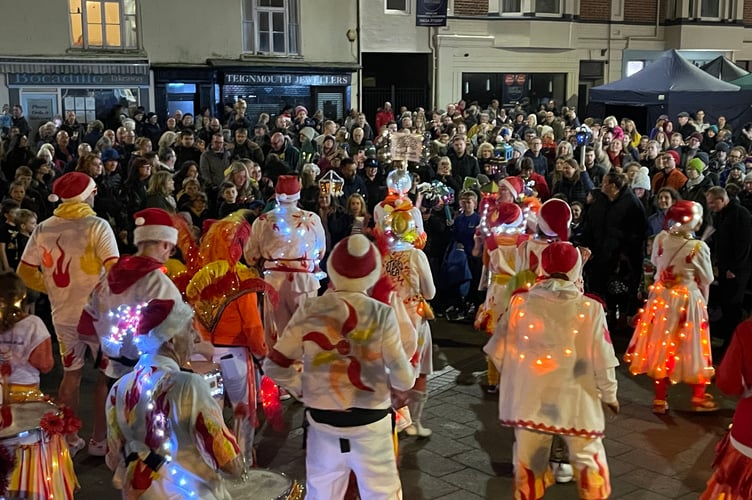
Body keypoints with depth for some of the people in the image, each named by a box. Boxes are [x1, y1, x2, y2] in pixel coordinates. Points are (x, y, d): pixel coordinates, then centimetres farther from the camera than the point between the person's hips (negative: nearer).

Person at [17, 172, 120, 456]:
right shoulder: (97, 225, -14)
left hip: (62, 314, 4)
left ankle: (69, 439, 24)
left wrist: (51, 288, 16)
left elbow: (25, 271, 6)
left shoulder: (43, 229, 1)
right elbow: (114, 270, -22)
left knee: (71, 375, 18)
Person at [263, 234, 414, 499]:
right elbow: (403, 379, -12)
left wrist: (303, 389, 10)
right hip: (370, 421, -2)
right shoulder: (381, 314, -15)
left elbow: (274, 366, -4)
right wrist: (406, 376, 10)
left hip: (322, 419, 2)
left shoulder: (309, 311, -9)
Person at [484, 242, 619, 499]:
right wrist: (609, 394, 9)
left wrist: (514, 375, 19)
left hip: (530, 400, 2)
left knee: (528, 461, 17)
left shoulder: (521, 303, -8)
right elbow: (602, 358, -7)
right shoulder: (590, 308, -13)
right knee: (589, 459, 17)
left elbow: (499, 351, 0)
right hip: (576, 400, -1)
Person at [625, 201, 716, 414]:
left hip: (661, 298, 4)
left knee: (661, 347, 12)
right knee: (690, 349, 10)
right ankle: (699, 397, 25)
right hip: (688, 301, -4)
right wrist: (703, 301, 12)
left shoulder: (661, 239, -8)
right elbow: (706, 280, -6)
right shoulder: (699, 247, -17)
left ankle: (660, 399, 20)